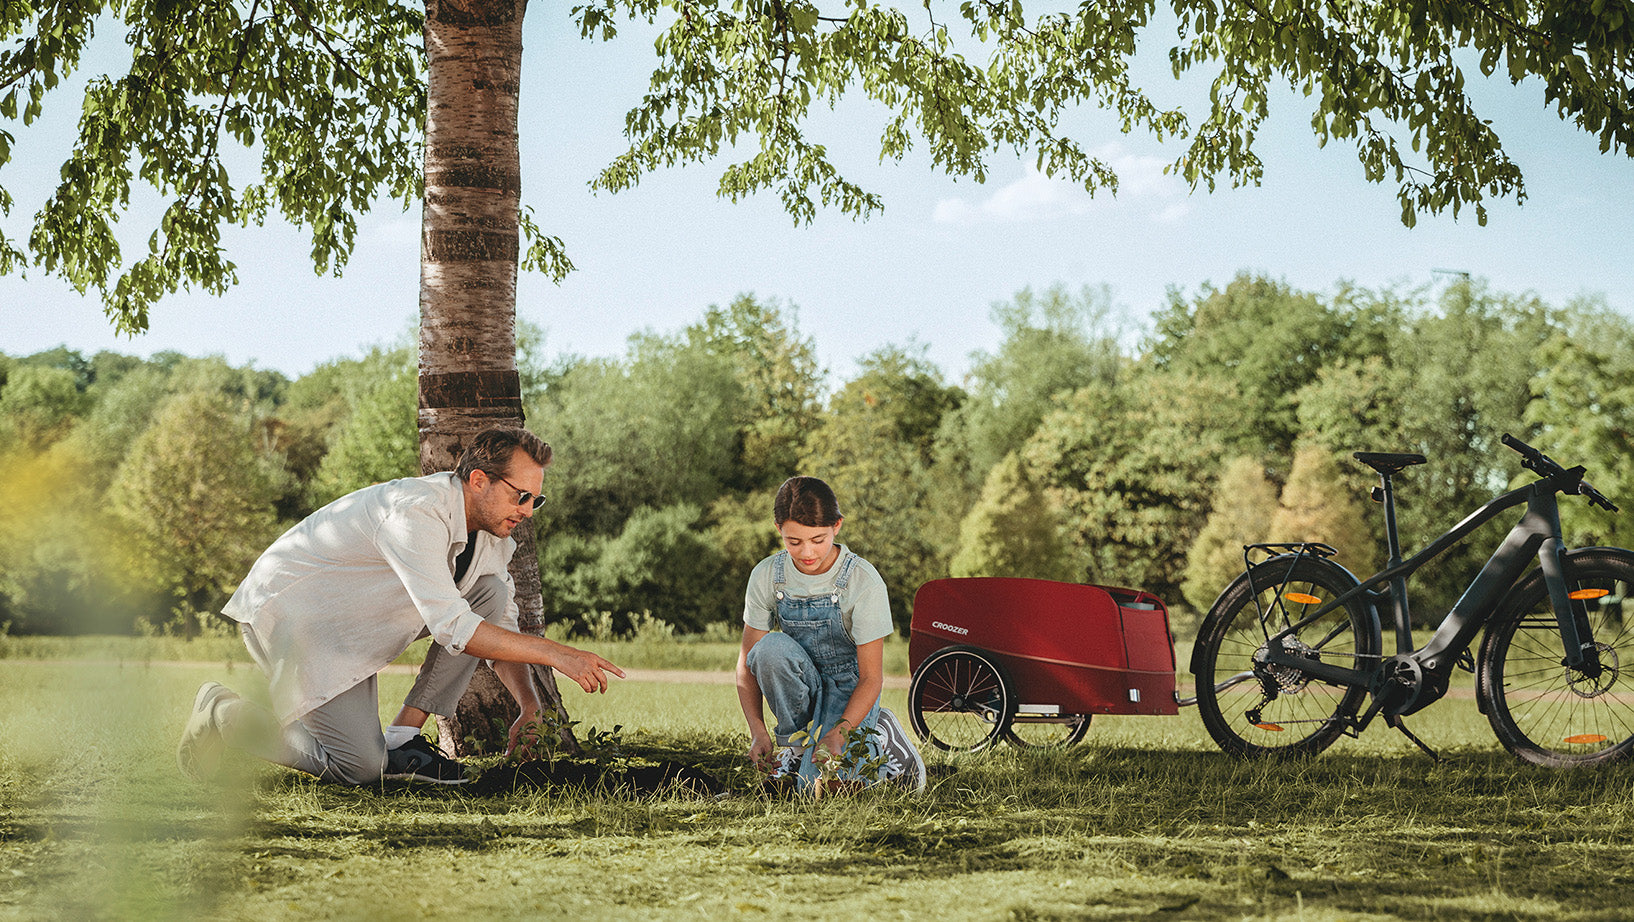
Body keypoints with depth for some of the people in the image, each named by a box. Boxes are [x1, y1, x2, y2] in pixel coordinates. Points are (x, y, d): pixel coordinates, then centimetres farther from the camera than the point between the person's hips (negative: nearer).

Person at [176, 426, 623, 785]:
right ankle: (223, 714, 3)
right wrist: (555, 653, -34)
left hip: (353, 619, 9)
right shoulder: (417, 512, -29)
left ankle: (403, 738, -5)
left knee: (492, 592, -7)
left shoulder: (491, 529, -1)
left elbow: (501, 625, 6)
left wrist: (530, 705, -8)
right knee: (359, 767, -18)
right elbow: (451, 627, -35)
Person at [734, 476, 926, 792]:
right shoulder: (766, 576, -11)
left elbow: (871, 677, -17)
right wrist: (757, 732, -21)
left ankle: (881, 740, 6)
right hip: (800, 683, 3)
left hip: (849, 686, -3)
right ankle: (793, 739, -8)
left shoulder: (863, 582, -21)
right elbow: (748, 660, -8)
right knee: (771, 647, -31)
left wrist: (838, 734, -31)